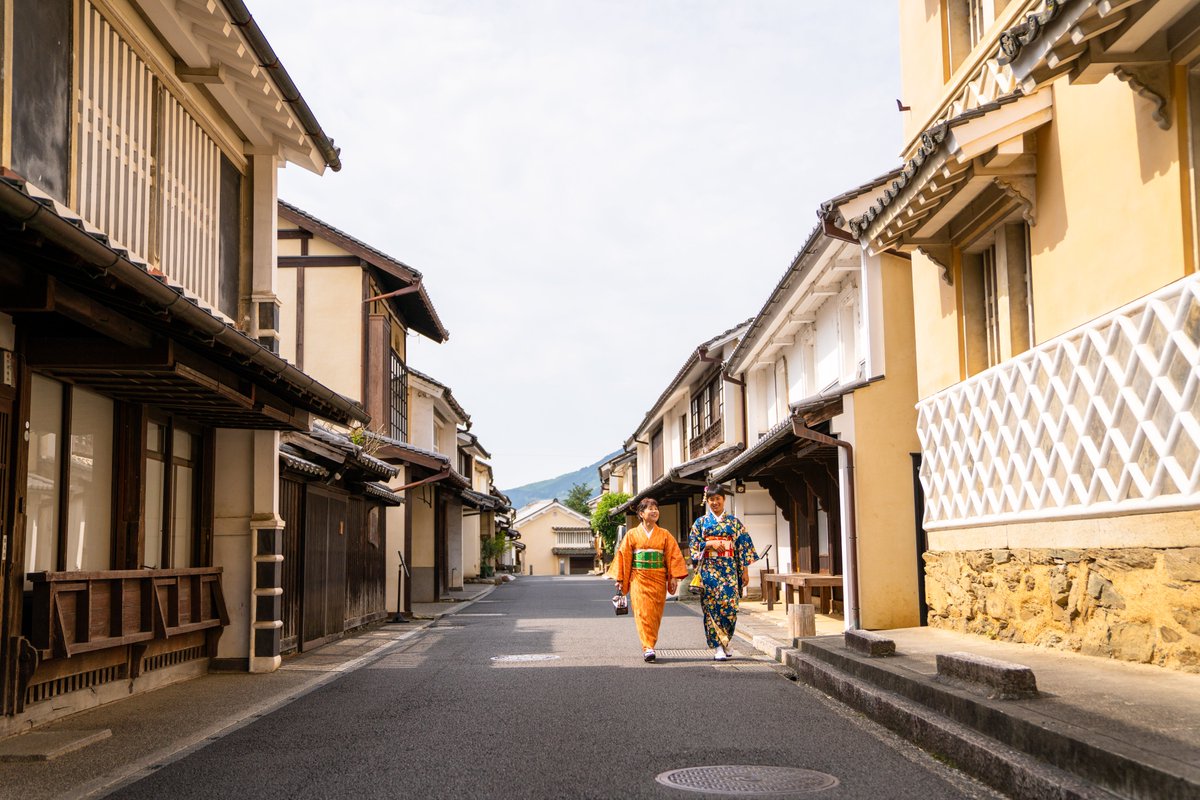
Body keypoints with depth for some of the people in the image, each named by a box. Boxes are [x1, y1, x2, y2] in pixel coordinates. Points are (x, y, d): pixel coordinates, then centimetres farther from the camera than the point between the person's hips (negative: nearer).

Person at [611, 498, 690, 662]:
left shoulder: (665, 535, 8)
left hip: (658, 580, 2)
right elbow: (623, 556, 6)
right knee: (642, 613, -13)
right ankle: (647, 648, -18)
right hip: (639, 579, -2)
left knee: (655, 614, 4)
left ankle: (649, 646, 17)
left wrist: (674, 577, -3)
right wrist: (620, 579, 2)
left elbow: (674, 556, 5)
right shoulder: (632, 535, 5)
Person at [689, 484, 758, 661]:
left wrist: (745, 571, 3)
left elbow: (743, 546, 8)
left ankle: (725, 642, 9)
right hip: (708, 569, 0)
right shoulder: (701, 522, 11)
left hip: (729, 568, 0)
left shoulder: (734, 522, 10)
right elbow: (693, 544, 4)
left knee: (729, 604, -11)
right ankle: (718, 647, -2)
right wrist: (710, 544, -11)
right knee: (711, 607, -6)